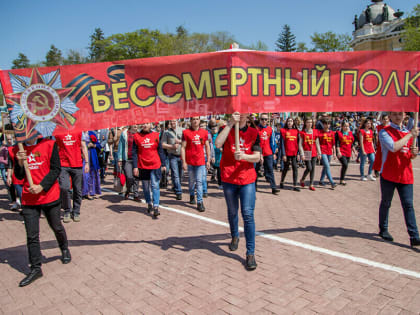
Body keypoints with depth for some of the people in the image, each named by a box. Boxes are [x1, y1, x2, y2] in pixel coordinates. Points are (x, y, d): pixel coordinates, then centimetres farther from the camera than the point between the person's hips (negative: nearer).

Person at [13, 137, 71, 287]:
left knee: (56, 226, 14)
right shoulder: (18, 150, 6)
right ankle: (36, 269, 16)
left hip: (49, 196, -3)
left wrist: (41, 187, -17)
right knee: (31, 235, 4)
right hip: (28, 199, 3)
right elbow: (19, 176, 7)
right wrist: (20, 162, -12)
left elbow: (56, 169, -9)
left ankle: (64, 249, 42)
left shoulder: (49, 144, -6)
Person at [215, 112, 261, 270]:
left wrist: (243, 156, -22)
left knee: (248, 214, -7)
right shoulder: (227, 129, 1)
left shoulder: (253, 133, 4)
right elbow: (218, 144, -20)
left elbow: (257, 157, -2)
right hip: (228, 179, 1)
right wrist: (230, 124, -23)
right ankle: (235, 237, 43)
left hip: (247, 179, 0)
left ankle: (250, 253, -1)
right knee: (232, 212, 16)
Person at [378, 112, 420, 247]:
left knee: (408, 205, 0)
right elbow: (393, 147, -22)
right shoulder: (384, 132, -4)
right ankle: (383, 230, 25)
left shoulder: (409, 132, 14)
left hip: (405, 174, 4)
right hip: (388, 174, -4)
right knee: (386, 203, 9)